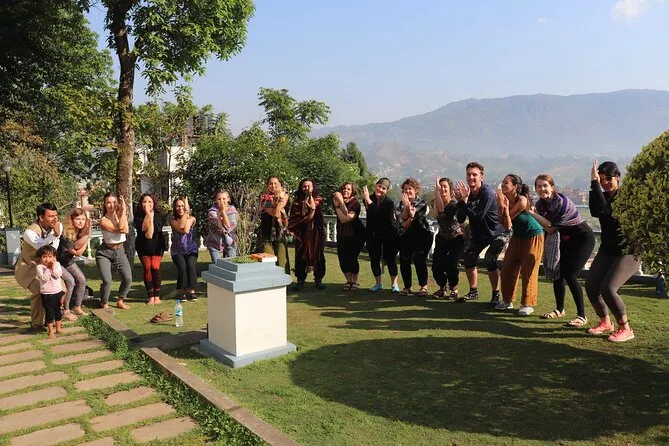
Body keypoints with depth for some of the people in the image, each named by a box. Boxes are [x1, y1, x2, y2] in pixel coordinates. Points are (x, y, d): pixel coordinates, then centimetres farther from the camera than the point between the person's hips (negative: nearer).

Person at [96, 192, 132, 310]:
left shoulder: (121, 214, -2)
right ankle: (105, 304, 10)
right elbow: (120, 229, -29)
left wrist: (123, 209, -22)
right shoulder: (103, 220, -15)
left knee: (128, 279, -8)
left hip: (120, 251, 4)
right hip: (105, 252, -4)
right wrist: (123, 210, -24)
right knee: (107, 281, -16)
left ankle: (120, 301, 17)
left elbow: (126, 230, -20)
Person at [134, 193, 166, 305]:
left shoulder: (159, 216, -5)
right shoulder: (138, 217, -3)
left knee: (155, 268, -11)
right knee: (147, 269, -4)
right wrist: (148, 215, -20)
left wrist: (150, 217, -18)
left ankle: (157, 296, -4)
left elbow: (156, 229, -18)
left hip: (157, 246, -1)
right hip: (143, 247, 1)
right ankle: (150, 296, 3)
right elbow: (143, 229, -19)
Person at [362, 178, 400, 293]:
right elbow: (370, 218, 4)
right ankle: (378, 283, 23)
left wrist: (368, 201, -36)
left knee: (390, 259, 1)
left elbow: (378, 215, -33)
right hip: (374, 234, 4)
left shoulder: (389, 202, -20)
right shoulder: (369, 199, -5)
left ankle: (394, 284, 18)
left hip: (389, 234, -4)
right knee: (374, 259, 7)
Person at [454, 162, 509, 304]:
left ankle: (496, 294, -6)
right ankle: (473, 292, 24)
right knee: (469, 256, 7)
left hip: (498, 233, -7)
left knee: (490, 259, -21)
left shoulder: (487, 193, -25)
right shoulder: (466, 192, -6)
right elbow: (460, 219, -9)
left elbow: (478, 216, -32)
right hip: (479, 233, 8)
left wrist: (465, 201, -33)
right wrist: (460, 201, -23)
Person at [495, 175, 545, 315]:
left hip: (533, 237, -7)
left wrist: (504, 207, -38)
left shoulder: (522, 200, -26)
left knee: (528, 271, -4)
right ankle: (508, 300, 18)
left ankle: (528, 304, 5)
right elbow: (505, 224, -17)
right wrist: (500, 205, -28)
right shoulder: (505, 199, -9)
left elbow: (508, 218, -25)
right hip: (517, 237, 7)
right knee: (508, 268, 5)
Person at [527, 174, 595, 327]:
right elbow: (548, 229, -2)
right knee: (557, 272, 8)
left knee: (570, 275, -16)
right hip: (566, 238, 8)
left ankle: (582, 316, -8)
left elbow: (551, 228, -22)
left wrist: (533, 214, -24)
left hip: (583, 238, -8)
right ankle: (559, 310, 25)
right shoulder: (541, 204, -2)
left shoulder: (561, 202, -26)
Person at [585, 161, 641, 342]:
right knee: (591, 285, -3)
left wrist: (594, 183, -28)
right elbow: (595, 212, -17)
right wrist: (595, 184, -22)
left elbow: (604, 209, -28)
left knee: (608, 288, -20)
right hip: (607, 250, 7)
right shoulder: (603, 196, 6)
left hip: (629, 252, -7)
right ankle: (605, 322, 21)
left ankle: (626, 329, 0)